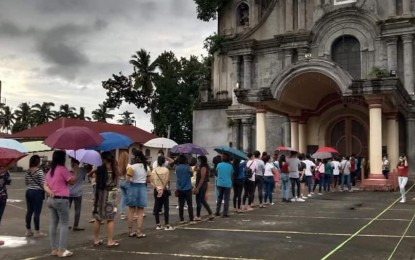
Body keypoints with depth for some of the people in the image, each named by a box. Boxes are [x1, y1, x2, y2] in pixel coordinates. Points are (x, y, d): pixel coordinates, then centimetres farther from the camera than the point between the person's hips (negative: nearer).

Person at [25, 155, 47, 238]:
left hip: (28, 192, 7)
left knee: (29, 211, 13)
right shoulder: (39, 171, -14)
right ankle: (37, 232, 3)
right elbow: (43, 184, -15)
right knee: (37, 212, -2)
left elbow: (26, 182, 12)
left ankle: (28, 230, 21)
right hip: (37, 192, -7)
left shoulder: (27, 171, 6)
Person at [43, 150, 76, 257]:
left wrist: (50, 192, -7)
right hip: (61, 200, -8)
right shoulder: (62, 169, -11)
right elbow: (72, 181, -9)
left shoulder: (50, 171, 14)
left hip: (51, 200, 8)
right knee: (64, 224, -2)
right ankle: (62, 250, -2)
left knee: (53, 224, 10)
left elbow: (45, 185, 10)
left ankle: (54, 249, 14)